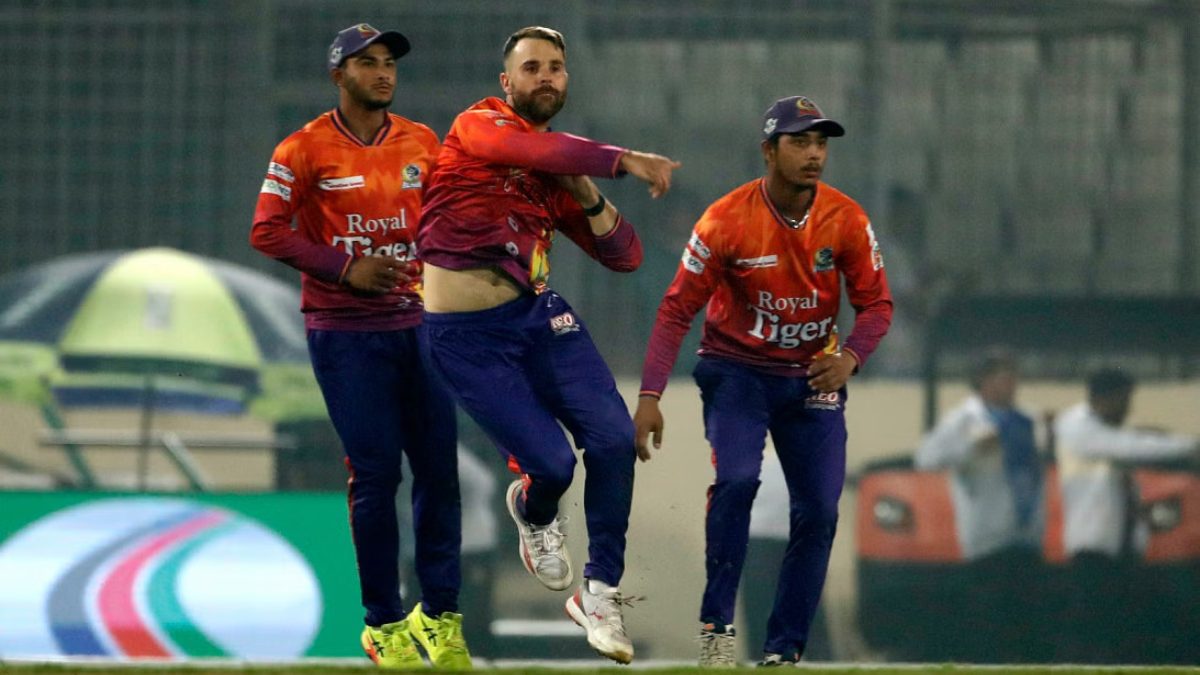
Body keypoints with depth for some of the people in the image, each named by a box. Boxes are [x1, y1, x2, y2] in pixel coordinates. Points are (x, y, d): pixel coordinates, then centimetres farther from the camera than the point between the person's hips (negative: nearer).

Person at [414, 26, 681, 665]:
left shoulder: (562, 169, 14)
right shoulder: (479, 125, -4)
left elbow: (625, 256, 15)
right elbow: (529, 148, -27)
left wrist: (590, 198, -2)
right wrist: (623, 161, -33)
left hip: (538, 313, 6)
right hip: (465, 335, -6)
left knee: (613, 437, -13)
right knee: (551, 462, -13)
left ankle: (600, 592, 3)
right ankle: (534, 514, 27)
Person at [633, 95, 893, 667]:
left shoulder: (846, 220, -10)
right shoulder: (728, 220, -18)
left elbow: (876, 303, -1)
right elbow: (677, 309, -15)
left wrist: (851, 356, -22)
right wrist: (650, 396, -23)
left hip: (811, 377, 3)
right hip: (736, 369, -3)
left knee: (818, 512, -3)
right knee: (736, 479, -26)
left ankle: (783, 652, 6)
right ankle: (716, 623, -17)